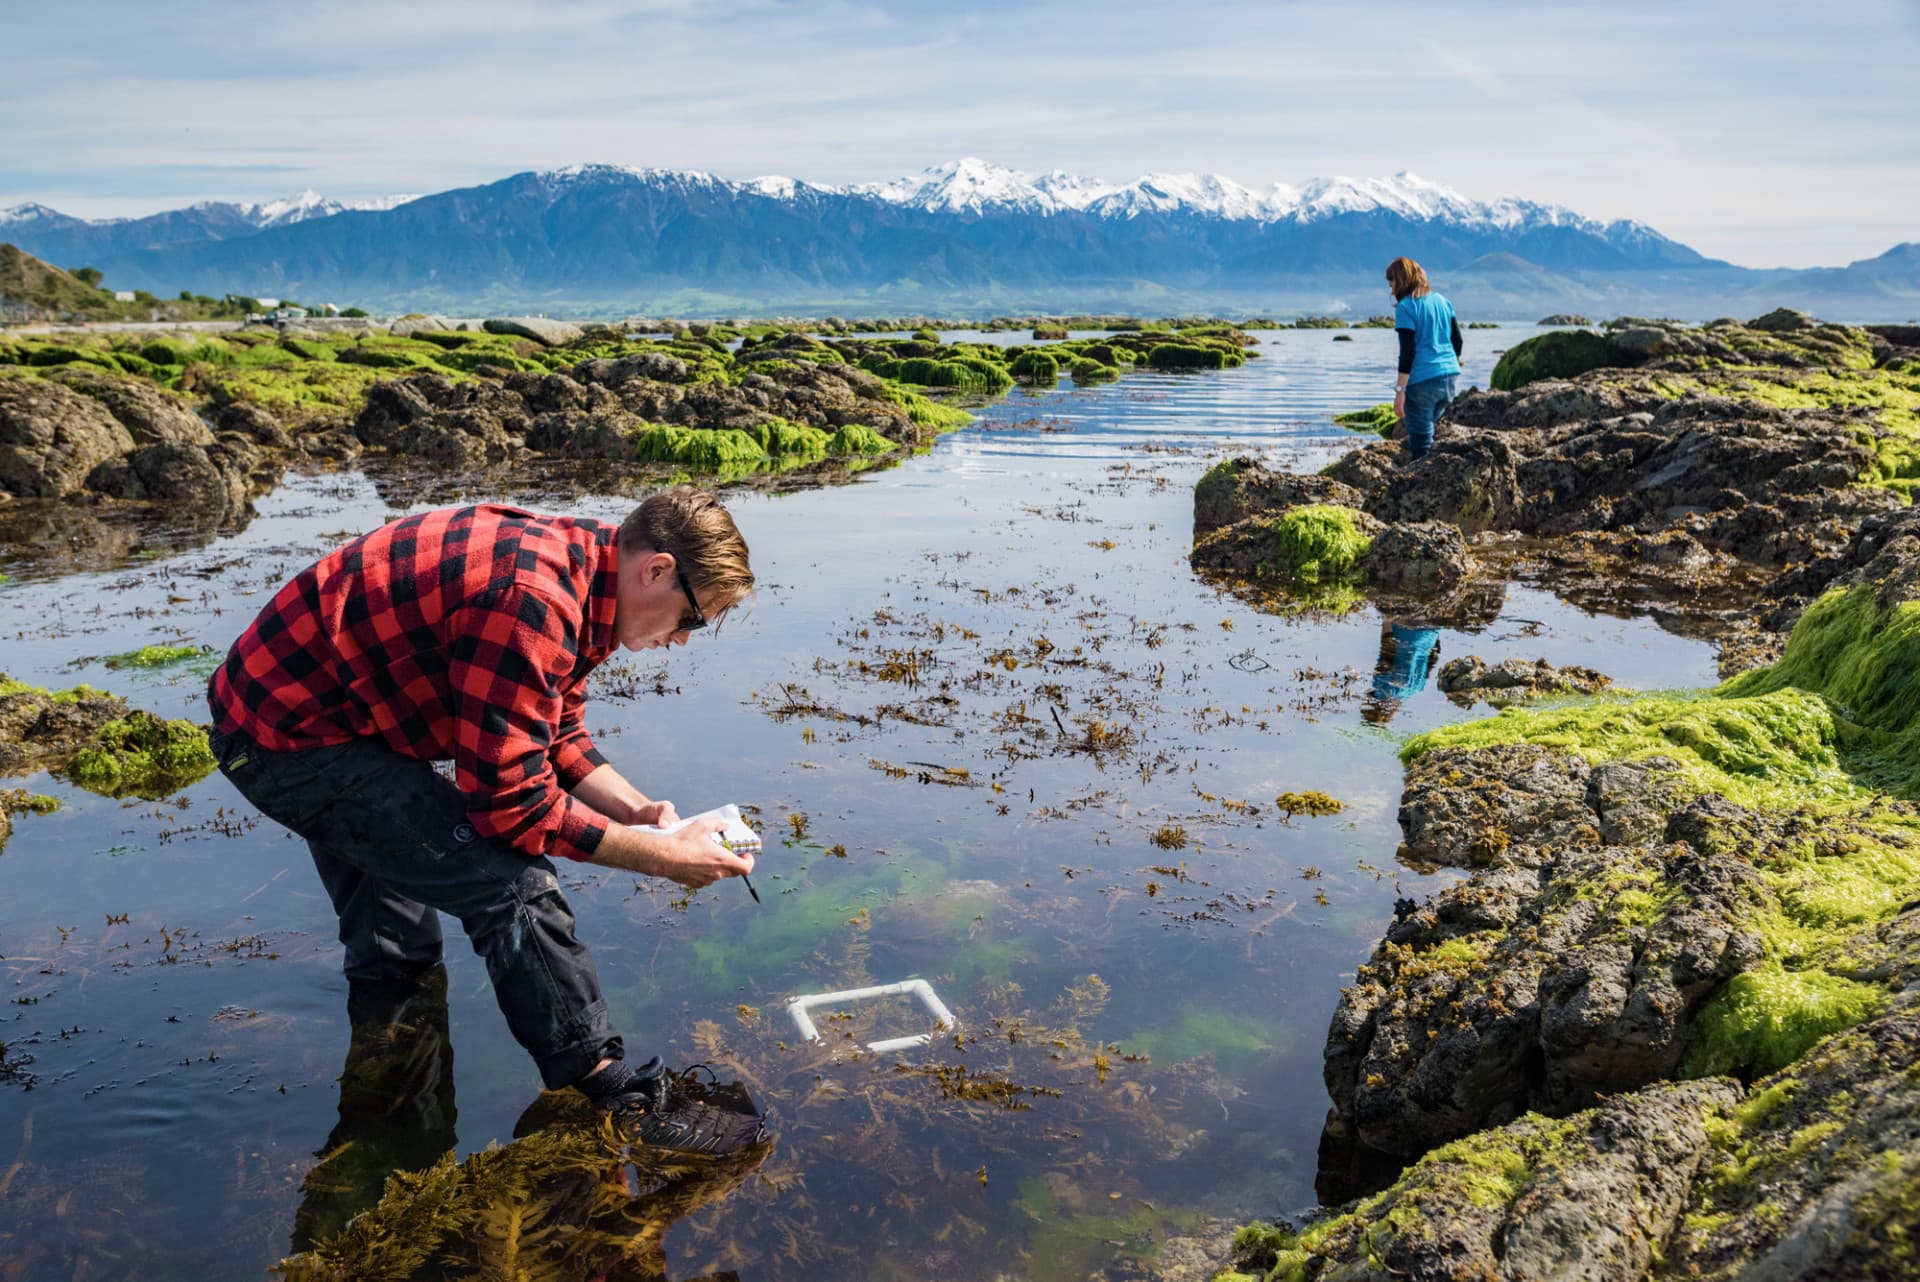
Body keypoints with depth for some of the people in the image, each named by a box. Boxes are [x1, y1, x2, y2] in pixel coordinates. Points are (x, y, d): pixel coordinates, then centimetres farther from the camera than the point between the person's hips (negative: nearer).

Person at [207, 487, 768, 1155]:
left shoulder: (567, 558, 0)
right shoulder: (531, 599, -32)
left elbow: (556, 737, 10)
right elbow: (514, 803, -30)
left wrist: (639, 810, -4)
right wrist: (664, 857, -22)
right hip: (291, 741, -11)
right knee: (513, 887, -20)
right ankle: (617, 1100, -7)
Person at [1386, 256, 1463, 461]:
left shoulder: (1405, 307, -7)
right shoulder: (1442, 300, 14)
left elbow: (1407, 351, -13)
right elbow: (1457, 340, 14)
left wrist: (1400, 390, -13)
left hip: (1422, 381, -7)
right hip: (1449, 378, 7)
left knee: (1421, 445, -4)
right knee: (1427, 427, 17)